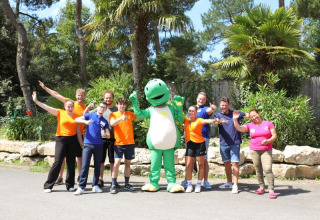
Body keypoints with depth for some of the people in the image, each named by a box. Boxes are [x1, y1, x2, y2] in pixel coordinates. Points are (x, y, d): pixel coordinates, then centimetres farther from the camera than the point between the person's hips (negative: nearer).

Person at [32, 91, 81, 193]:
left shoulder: (77, 117, 7)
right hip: (61, 139, -3)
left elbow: (78, 132, 9)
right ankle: (48, 185, 4)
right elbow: (47, 108, -6)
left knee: (71, 163, 7)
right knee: (57, 162, -6)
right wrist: (36, 101, -15)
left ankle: (70, 185, 17)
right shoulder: (60, 113, 1)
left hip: (72, 140, 3)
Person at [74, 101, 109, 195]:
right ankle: (81, 187, -5)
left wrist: (106, 134, -12)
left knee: (97, 166, 7)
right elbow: (77, 119, -4)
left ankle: (95, 185, 18)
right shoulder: (90, 115, 5)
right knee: (85, 166, -8)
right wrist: (85, 121, -22)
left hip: (99, 145, 3)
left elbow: (108, 135, 11)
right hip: (88, 144, -3)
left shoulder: (105, 121, 12)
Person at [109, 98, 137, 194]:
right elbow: (112, 123, -17)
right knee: (117, 163, -12)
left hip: (130, 143, 3)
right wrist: (121, 118, -33)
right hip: (118, 143, -3)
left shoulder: (130, 114, 12)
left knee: (127, 163, 10)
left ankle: (126, 184, 21)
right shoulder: (113, 114, 3)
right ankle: (113, 185, -7)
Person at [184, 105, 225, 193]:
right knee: (188, 165, -2)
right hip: (190, 144, 3)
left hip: (200, 144, -3)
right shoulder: (186, 120, 8)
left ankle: (198, 185, 15)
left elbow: (206, 121, -23)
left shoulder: (199, 120, -5)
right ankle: (189, 185, 11)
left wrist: (214, 121, -42)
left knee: (201, 164, 4)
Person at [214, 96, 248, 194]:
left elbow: (248, 115, 7)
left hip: (235, 143, -2)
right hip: (224, 143, 3)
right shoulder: (218, 115, 5)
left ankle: (235, 185, -3)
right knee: (226, 163, 14)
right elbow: (214, 119, -17)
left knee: (235, 163, -6)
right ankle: (229, 183, 30)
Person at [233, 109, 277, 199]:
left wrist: (268, 141, -16)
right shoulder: (250, 125, 8)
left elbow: (274, 136, 1)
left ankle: (271, 190, -11)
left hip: (266, 150, -2)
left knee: (267, 169, -14)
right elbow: (239, 128, -3)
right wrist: (235, 119, -16)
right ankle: (262, 188, 20)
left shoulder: (268, 124, 5)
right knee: (258, 170, 8)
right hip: (254, 150, 3)